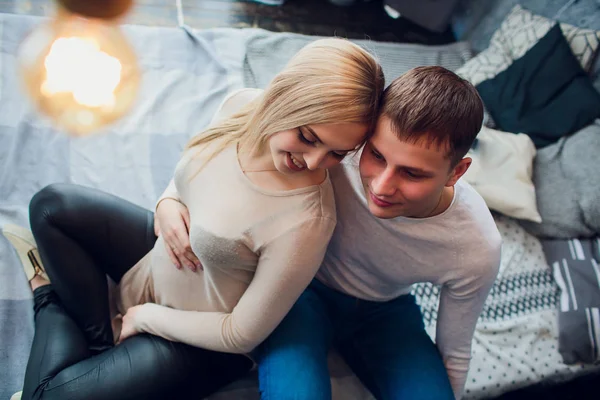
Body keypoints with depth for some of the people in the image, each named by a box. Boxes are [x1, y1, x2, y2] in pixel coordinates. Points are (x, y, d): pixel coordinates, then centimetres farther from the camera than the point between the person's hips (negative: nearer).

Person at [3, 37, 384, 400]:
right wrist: (168, 202, -17)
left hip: (201, 339, -6)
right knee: (52, 205, 8)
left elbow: (241, 335, -23)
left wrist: (146, 317, -10)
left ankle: (51, 302, 20)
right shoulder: (241, 105, -18)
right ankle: (100, 338, 7)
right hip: (163, 255, 7)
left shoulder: (306, 223, -36)